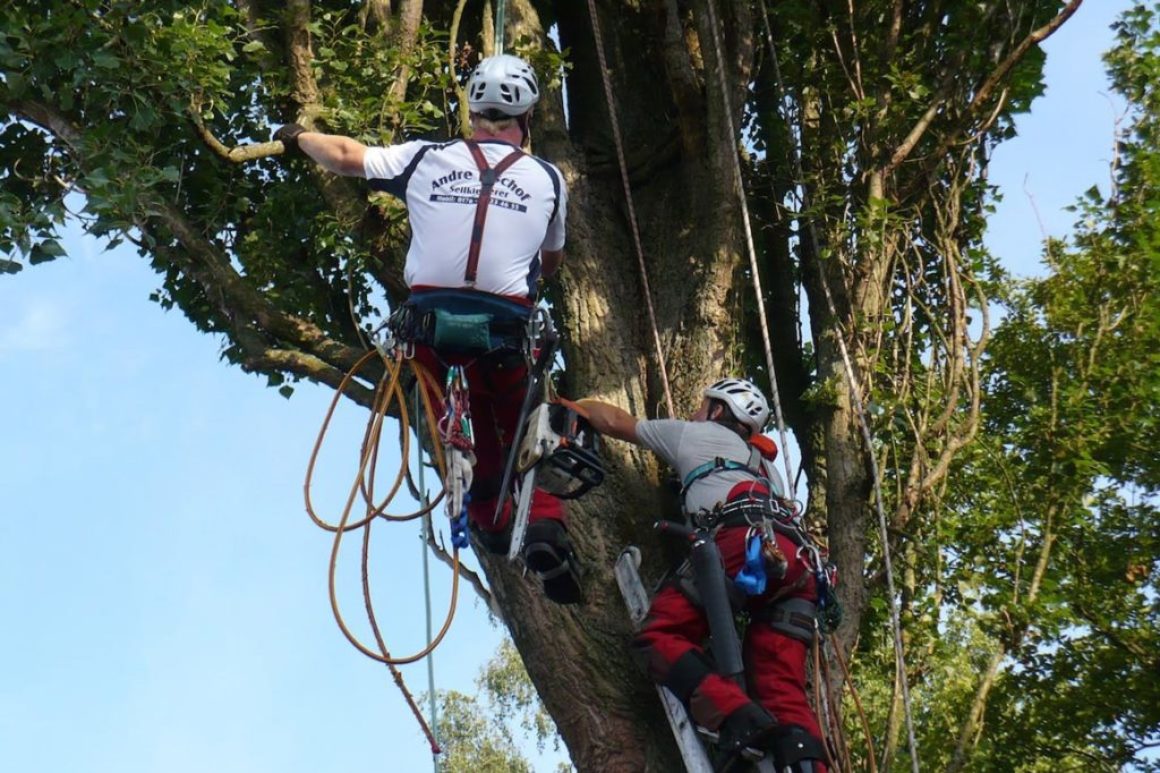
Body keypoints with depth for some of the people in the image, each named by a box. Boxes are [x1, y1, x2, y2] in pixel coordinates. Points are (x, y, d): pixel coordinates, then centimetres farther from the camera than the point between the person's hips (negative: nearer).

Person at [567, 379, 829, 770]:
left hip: (745, 545, -6)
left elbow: (615, 422, 36)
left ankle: (738, 717, -28)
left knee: (659, 637, -5)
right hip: (797, 562, 7)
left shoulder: (694, 433, 26)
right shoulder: (762, 462, 43)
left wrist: (571, 405, 53)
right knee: (783, 694, 1)